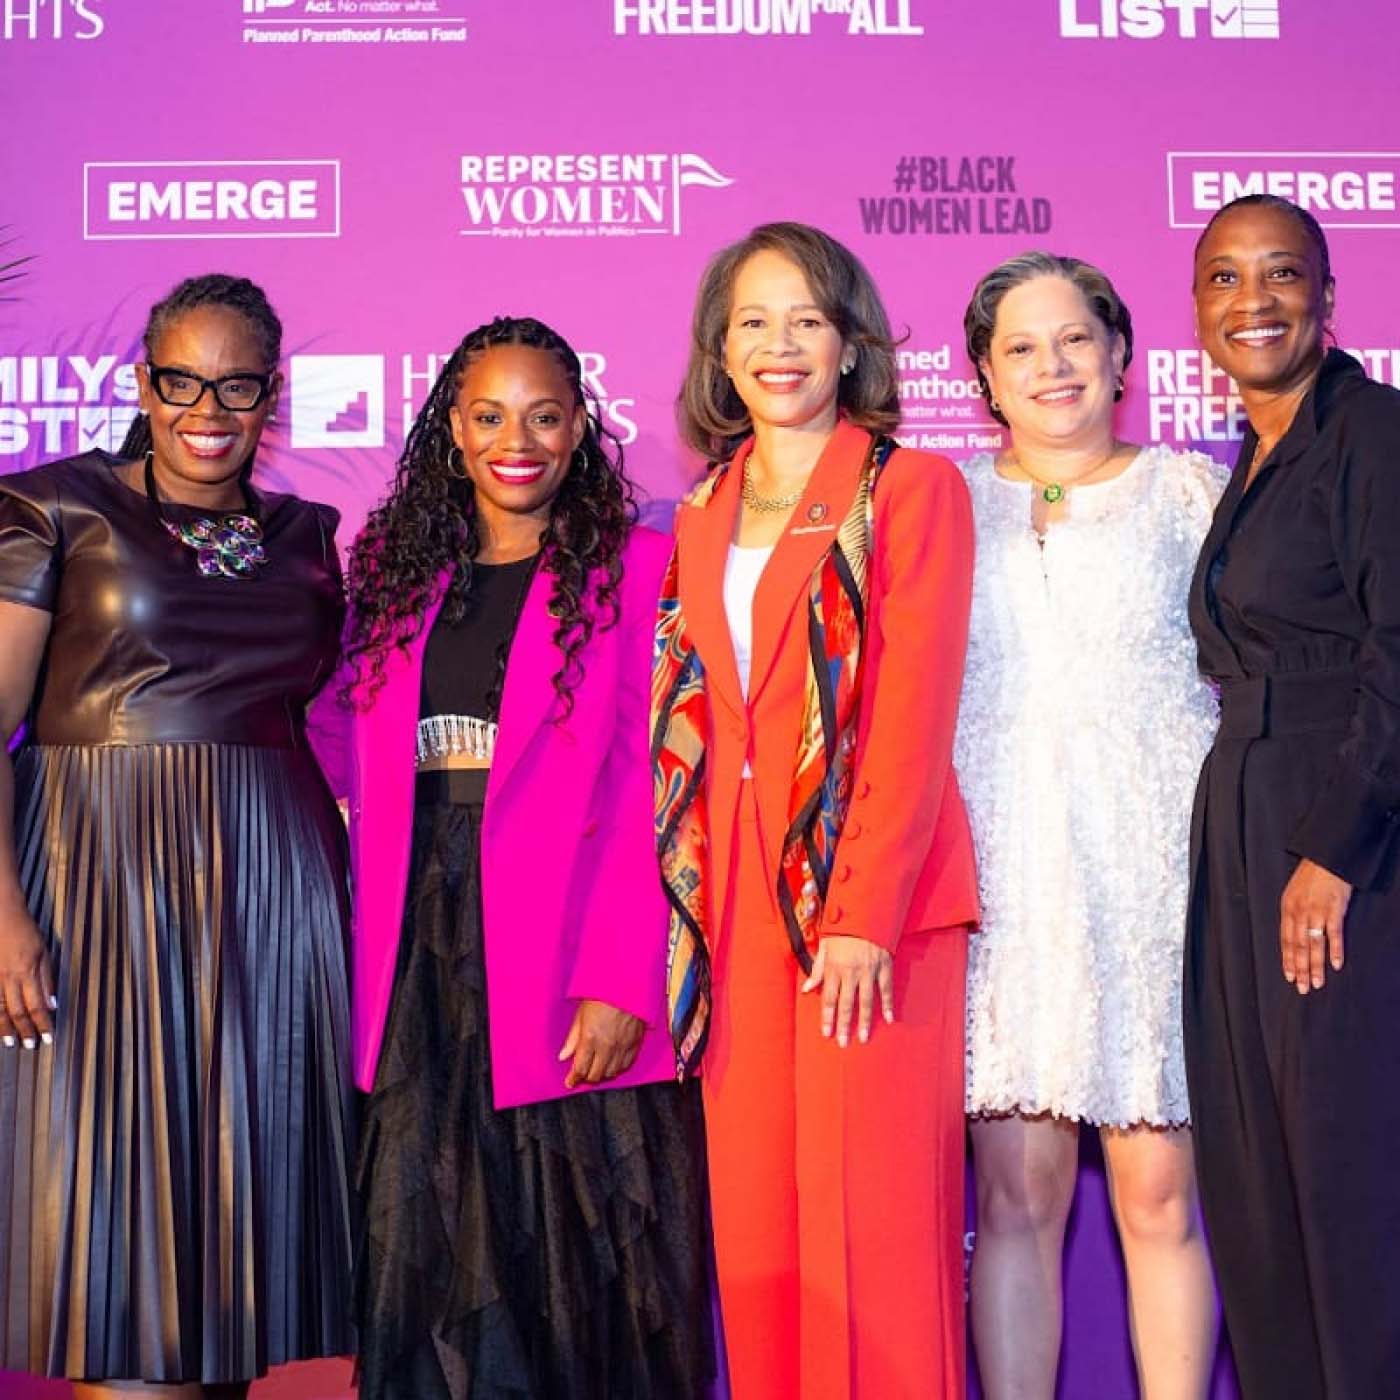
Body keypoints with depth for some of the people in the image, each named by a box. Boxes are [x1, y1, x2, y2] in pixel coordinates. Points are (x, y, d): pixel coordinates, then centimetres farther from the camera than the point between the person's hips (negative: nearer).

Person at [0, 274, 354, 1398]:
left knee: (244, 1175, 7)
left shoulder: (308, 538, 12)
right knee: (115, 1183, -4)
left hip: (274, 885, 4)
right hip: (98, 874, -4)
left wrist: (336, 879, 4)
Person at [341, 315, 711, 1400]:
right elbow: (380, 799, 12)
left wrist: (621, 981, -16)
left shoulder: (637, 569, -1)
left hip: (568, 959, -4)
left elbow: (652, 793, -8)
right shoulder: (405, 577, 13)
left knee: (580, 1260, 3)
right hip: (423, 957, 4)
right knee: (435, 1259, 9)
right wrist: (374, 979, 3)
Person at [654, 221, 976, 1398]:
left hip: (871, 892, -5)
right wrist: (691, 894, 5)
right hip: (735, 900, 5)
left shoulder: (912, 489, 1)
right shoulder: (703, 516, 17)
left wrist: (863, 908, -16)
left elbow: (917, 714, -8)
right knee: (752, 1215, 7)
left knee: (867, 1205, -5)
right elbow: (687, 725, 15)